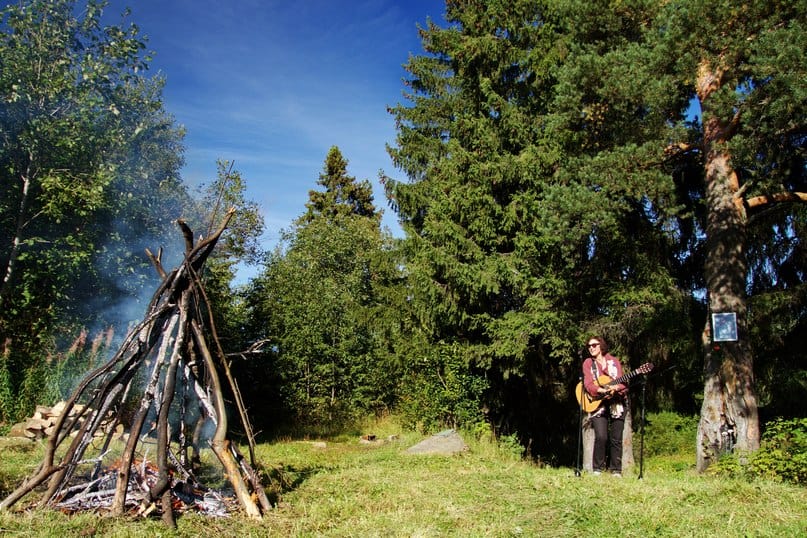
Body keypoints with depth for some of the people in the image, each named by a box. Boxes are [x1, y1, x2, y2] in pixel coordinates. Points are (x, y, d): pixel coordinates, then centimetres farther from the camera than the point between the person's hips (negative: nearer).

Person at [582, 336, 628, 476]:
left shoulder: (614, 361, 8)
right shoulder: (588, 363, 5)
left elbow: (621, 382, 0)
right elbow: (588, 384, -7)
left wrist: (615, 388, -22)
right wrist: (602, 391, -23)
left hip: (616, 405, 1)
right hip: (598, 404, -1)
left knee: (616, 439, 1)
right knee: (601, 437, -14)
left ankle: (616, 470, 12)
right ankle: (597, 469, -1)